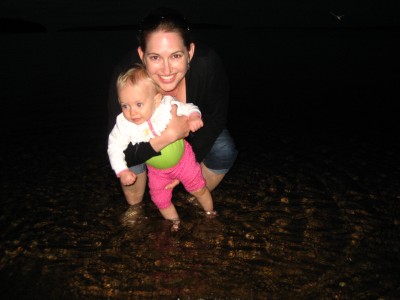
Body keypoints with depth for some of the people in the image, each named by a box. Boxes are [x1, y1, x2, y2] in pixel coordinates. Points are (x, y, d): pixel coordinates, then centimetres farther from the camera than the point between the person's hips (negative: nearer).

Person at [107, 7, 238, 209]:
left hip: (195, 124, 1)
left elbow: (217, 117, -20)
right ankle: (135, 207, 4)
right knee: (130, 154, -28)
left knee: (225, 151, -20)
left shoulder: (207, 64, -38)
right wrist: (171, 133, -50)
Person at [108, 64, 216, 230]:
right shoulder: (123, 124, -25)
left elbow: (188, 108, -14)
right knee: (161, 200, 13)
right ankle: (175, 221, 44)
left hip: (182, 158, -1)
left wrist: (194, 117, -37)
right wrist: (122, 171, -20)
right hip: (157, 170, 2)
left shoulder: (168, 106, -29)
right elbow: (115, 147, -14)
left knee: (198, 188, 13)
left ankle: (210, 212, 44)